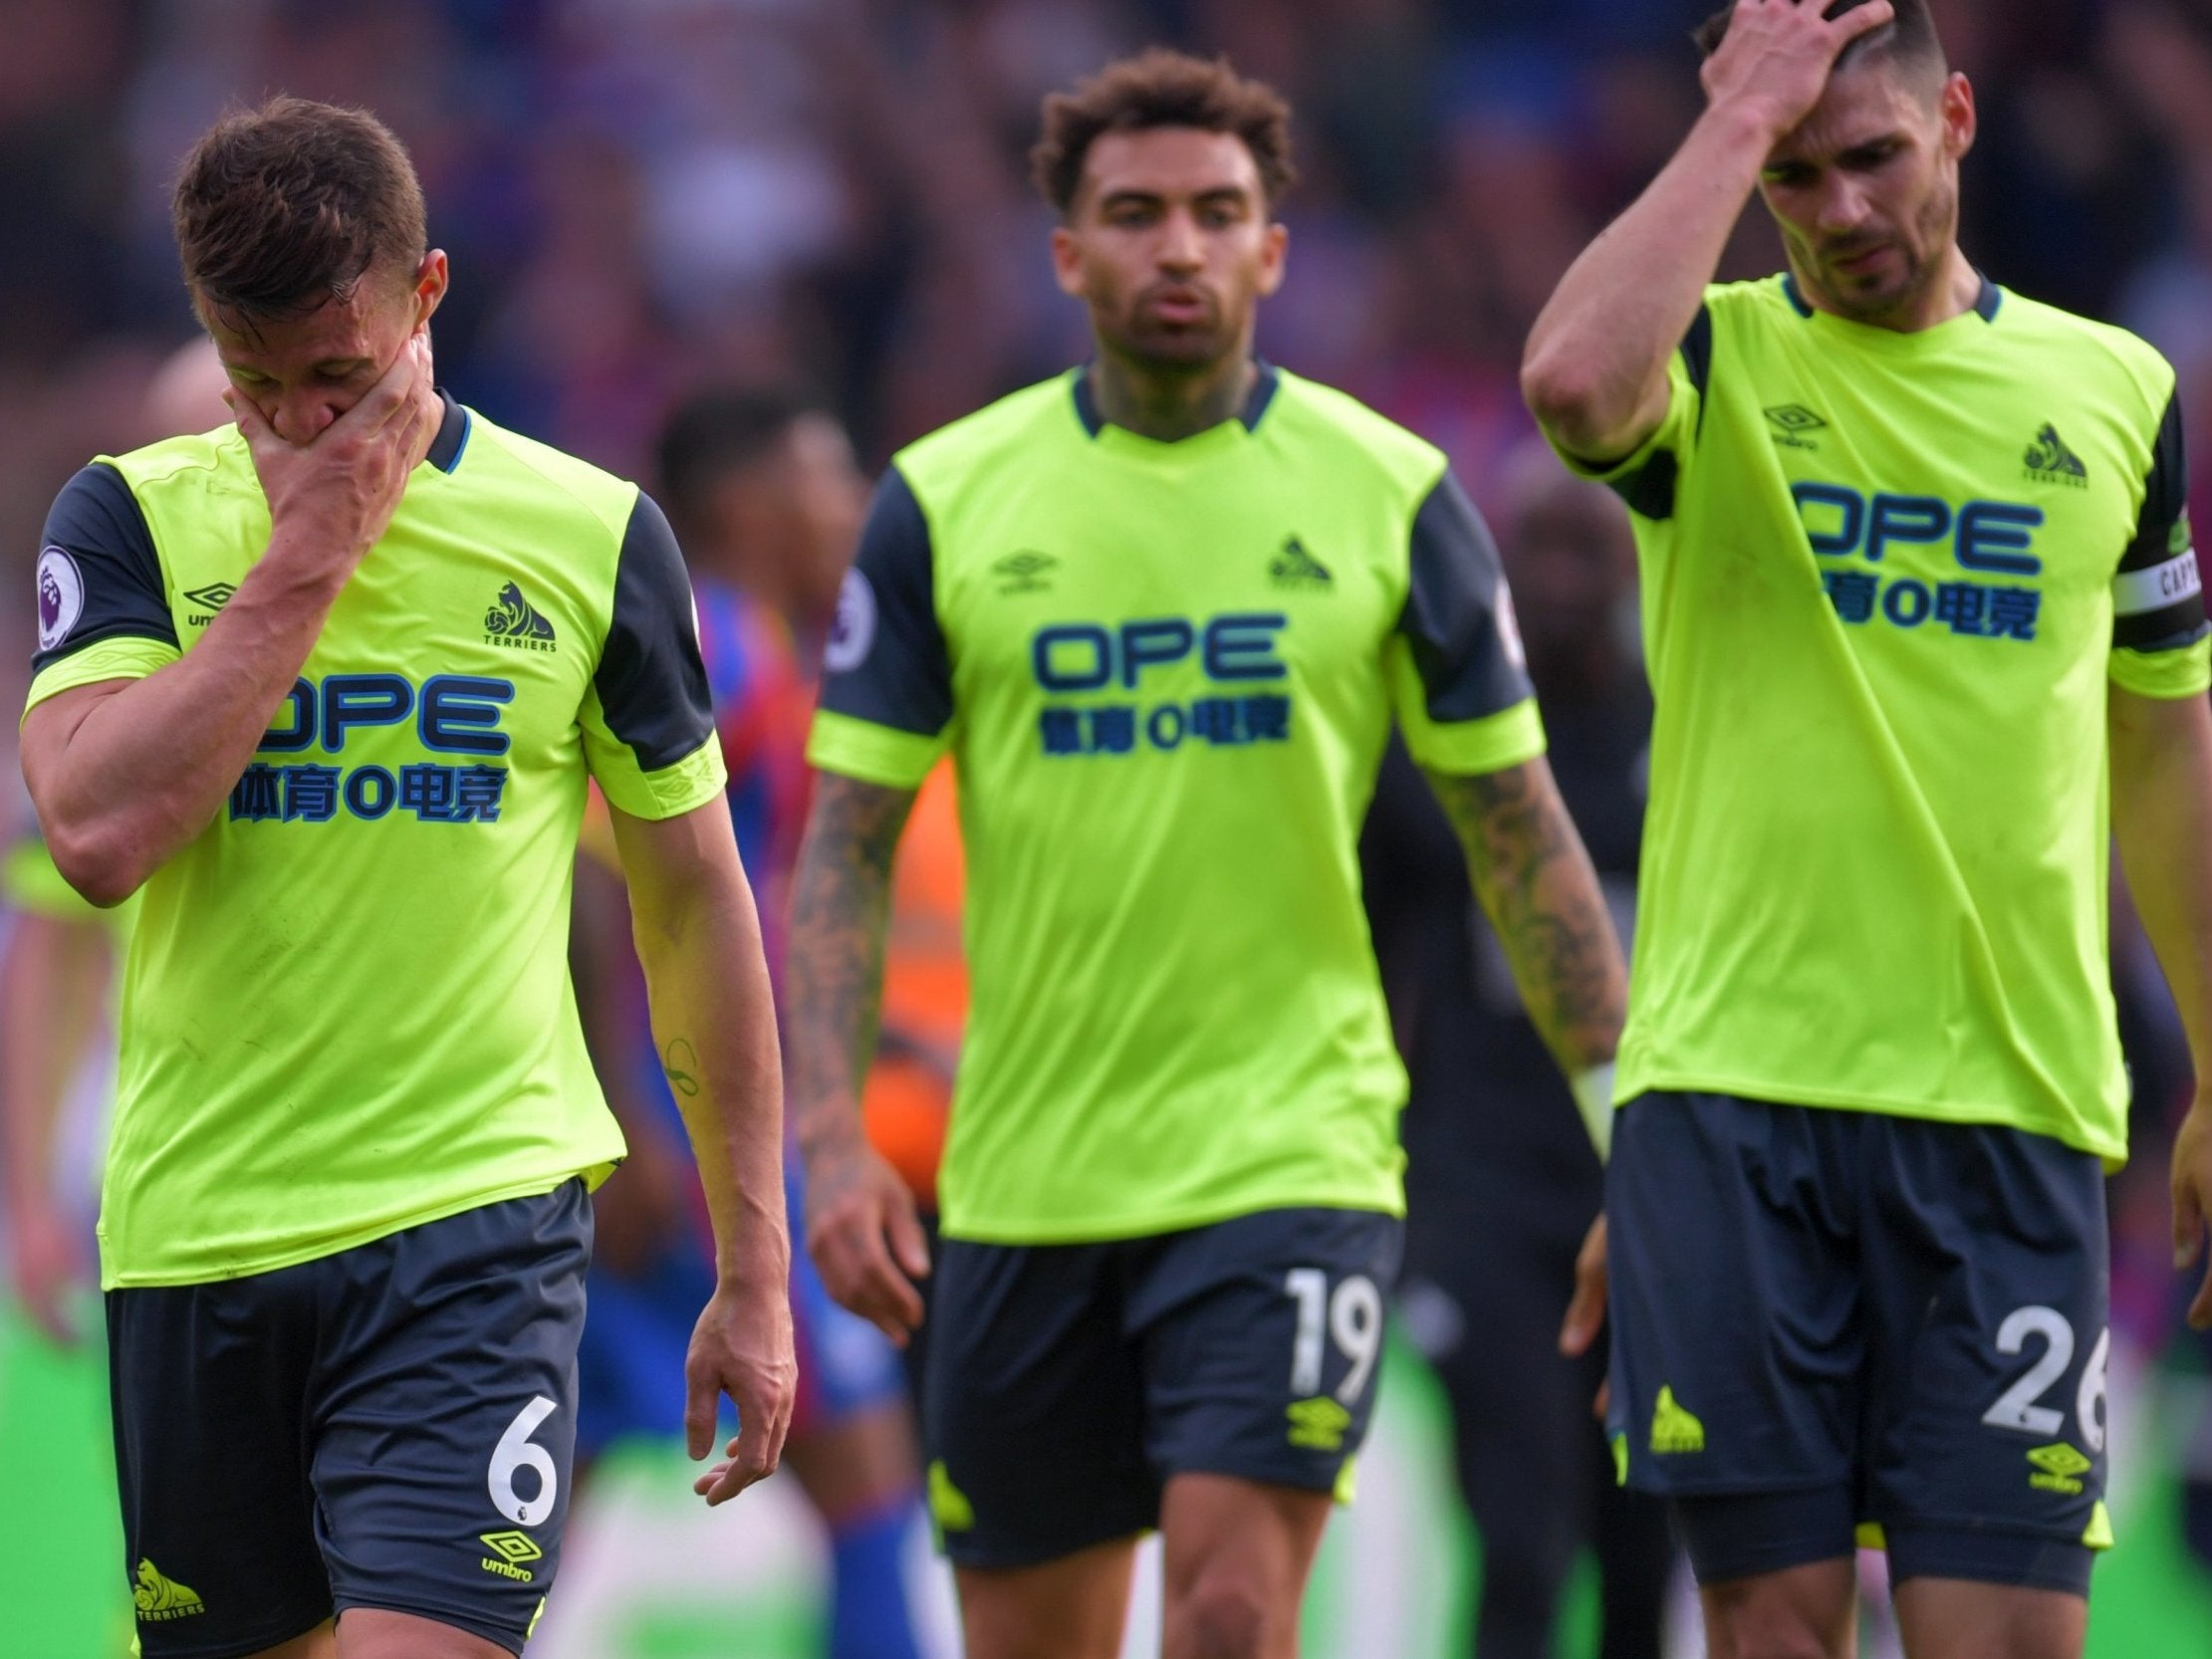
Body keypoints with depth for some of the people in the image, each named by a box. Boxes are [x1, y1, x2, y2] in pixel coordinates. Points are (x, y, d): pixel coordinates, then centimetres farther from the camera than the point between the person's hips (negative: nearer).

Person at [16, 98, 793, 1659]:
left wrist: (753, 1265, 9)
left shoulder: (591, 533, 2)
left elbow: (693, 900, 10)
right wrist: (306, 557, -12)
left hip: (478, 1225, -2)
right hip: (195, 1231, 2)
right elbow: (98, 830, -14)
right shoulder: (131, 518, 2)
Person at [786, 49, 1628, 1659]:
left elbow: (1519, 831, 6)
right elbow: (849, 841, 2)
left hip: (1292, 1151, -2)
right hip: (1024, 1180, 2)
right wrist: (832, 1135, -9)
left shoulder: (1391, 494, 0)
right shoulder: (944, 502, 1)